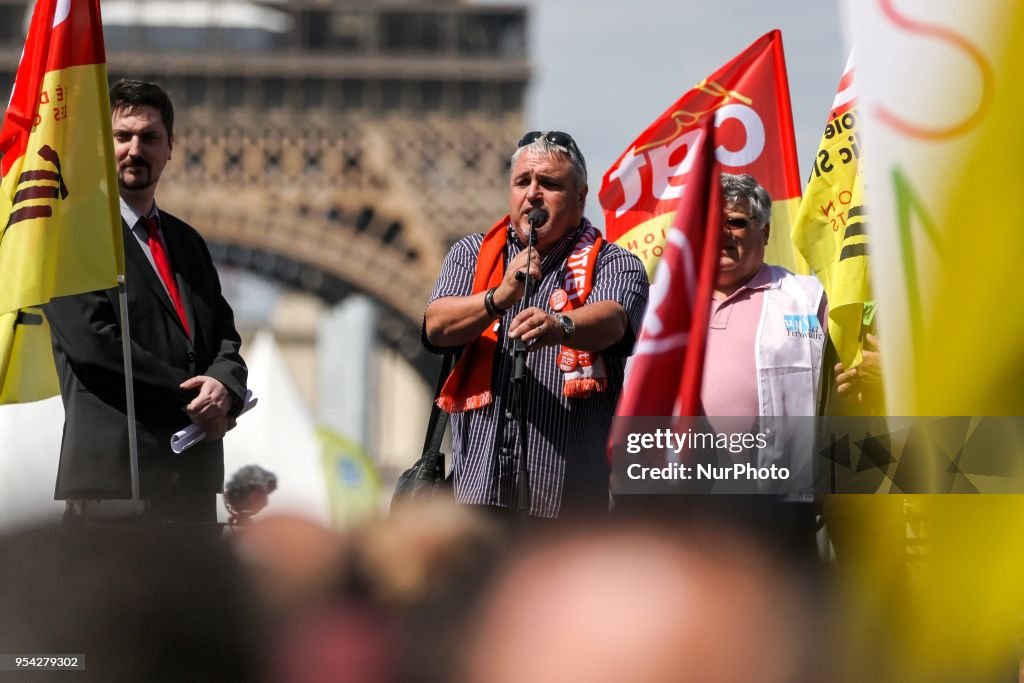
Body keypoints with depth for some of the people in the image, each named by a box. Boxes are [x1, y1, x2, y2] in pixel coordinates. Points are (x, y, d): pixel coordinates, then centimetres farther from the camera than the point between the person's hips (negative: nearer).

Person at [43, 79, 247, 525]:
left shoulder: (186, 242, 22)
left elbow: (224, 334, 17)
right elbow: (92, 342, -13)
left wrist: (224, 384, -7)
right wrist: (190, 396, -11)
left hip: (193, 472, 7)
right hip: (113, 470, -7)